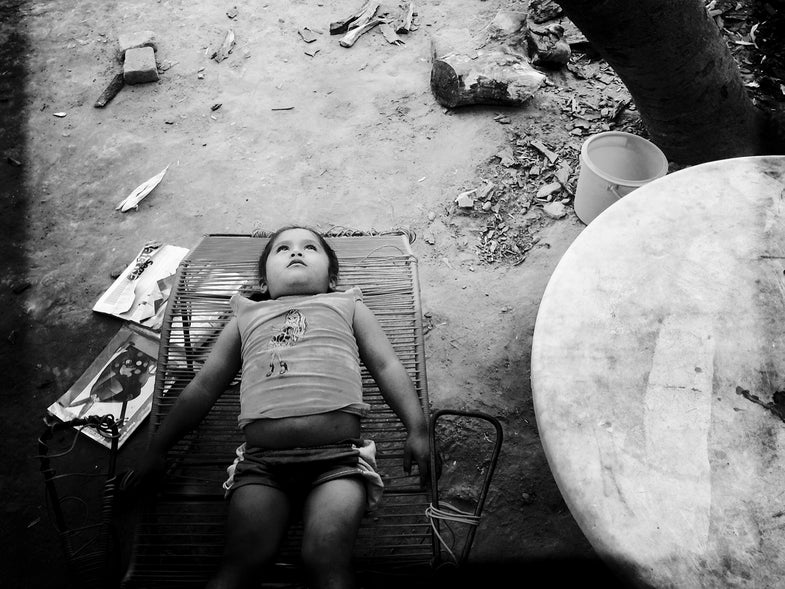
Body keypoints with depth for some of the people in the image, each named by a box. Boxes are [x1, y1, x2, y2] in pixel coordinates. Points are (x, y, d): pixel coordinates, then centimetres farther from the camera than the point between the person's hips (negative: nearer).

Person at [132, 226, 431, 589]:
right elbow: (203, 387, 27)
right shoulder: (247, 318, 26)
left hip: (337, 457, -1)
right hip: (261, 463, 1)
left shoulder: (347, 306, 24)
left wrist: (417, 429, 3)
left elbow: (388, 367, 17)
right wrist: (157, 448, 24)